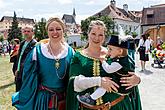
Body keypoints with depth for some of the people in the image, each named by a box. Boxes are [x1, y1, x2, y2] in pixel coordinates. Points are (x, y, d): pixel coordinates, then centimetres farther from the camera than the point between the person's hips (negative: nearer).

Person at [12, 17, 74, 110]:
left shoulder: (70, 52, -4)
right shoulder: (38, 51, -8)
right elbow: (29, 77, -3)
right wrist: (24, 99, -1)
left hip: (63, 100, 2)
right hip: (42, 99, -1)